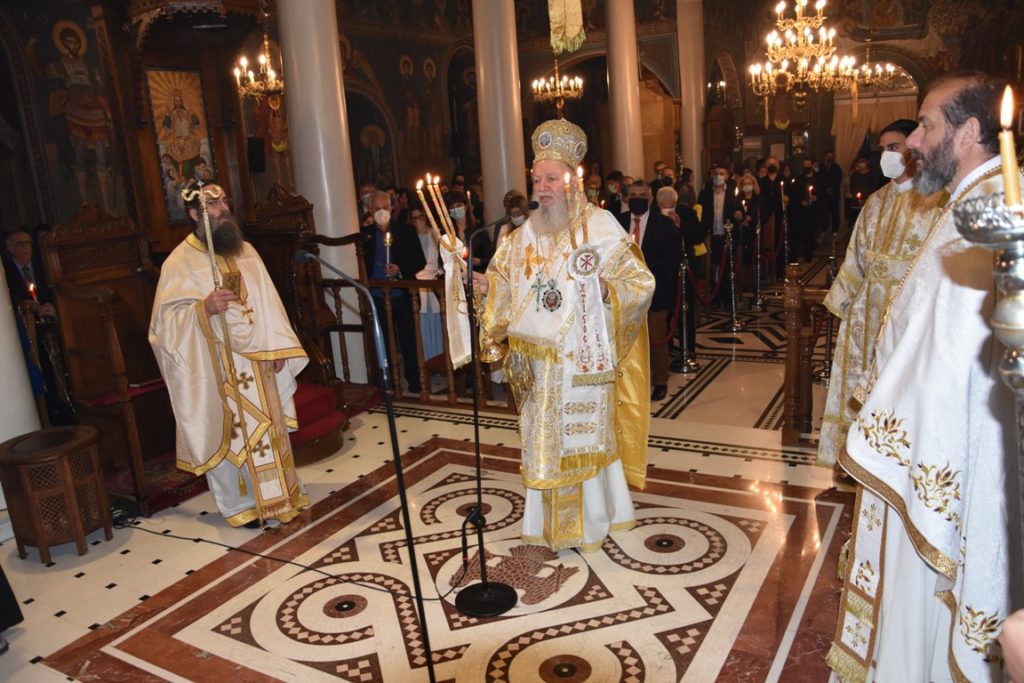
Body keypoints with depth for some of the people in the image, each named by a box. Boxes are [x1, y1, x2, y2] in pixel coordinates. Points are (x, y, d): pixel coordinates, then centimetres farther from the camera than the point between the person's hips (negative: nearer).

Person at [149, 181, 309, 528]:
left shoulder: (245, 250, 8)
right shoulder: (180, 262, -7)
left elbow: (267, 302, 7)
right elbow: (165, 320, -11)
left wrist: (277, 346, -1)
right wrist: (203, 308, -27)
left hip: (256, 359, 5)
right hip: (217, 367, -4)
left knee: (268, 426, 12)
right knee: (229, 433, 6)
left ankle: (279, 493, 27)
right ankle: (241, 503, 22)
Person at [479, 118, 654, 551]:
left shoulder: (599, 226, -8)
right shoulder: (526, 234, 8)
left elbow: (641, 281, -11)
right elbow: (503, 288, 15)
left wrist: (606, 290, -28)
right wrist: (479, 283, -4)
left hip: (582, 358, -5)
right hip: (539, 359, 5)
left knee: (582, 436, 5)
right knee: (544, 438, 12)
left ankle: (588, 521, 24)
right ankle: (550, 520, 28)